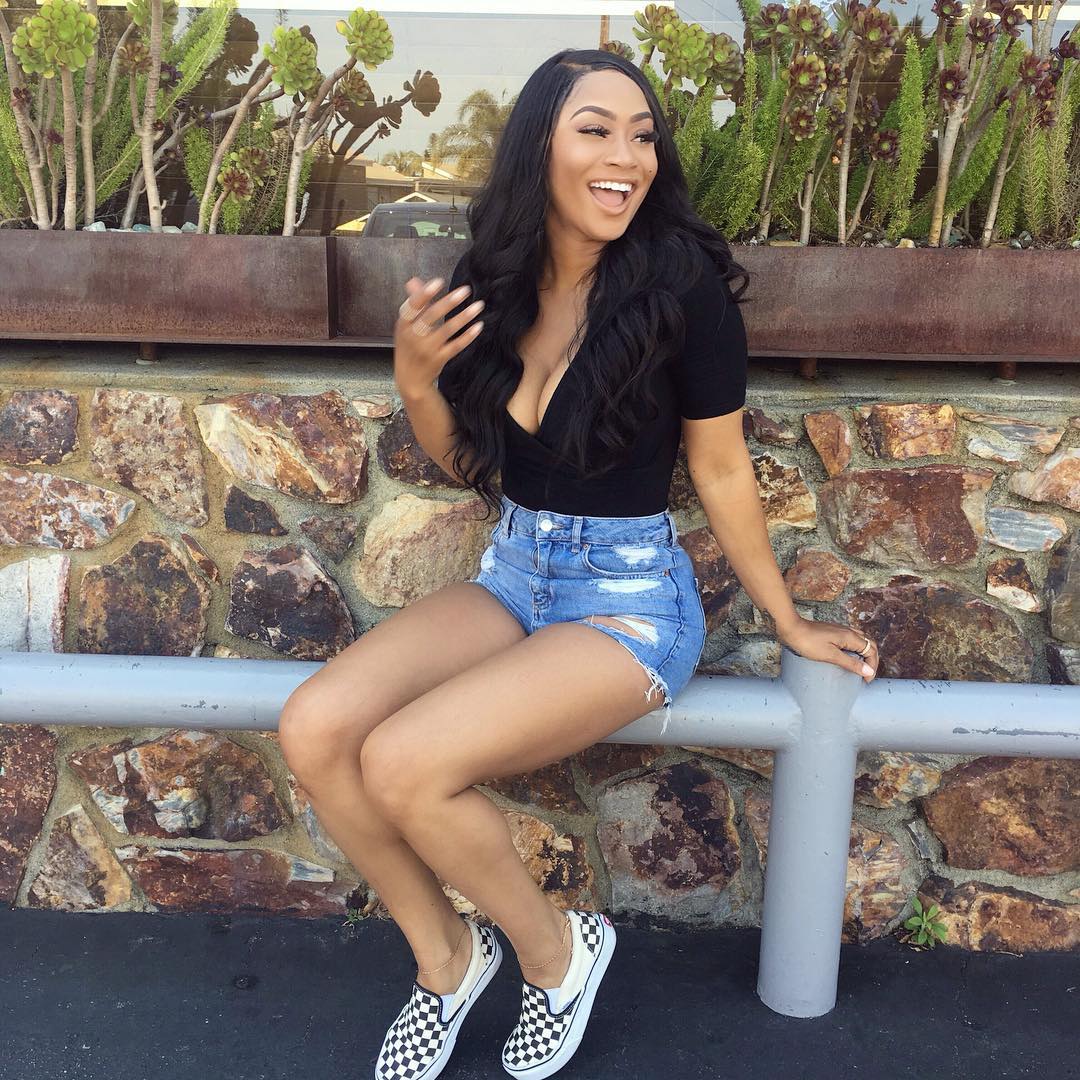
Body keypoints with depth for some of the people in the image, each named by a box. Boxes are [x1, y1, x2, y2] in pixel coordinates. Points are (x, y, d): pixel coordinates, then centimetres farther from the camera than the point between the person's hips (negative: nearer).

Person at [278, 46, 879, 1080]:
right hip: (511, 574, 6)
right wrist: (415, 381, -10)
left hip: (631, 598, -5)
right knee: (314, 726, -15)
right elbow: (463, 461, 10)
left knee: (403, 763, -24)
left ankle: (554, 947, 7)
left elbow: (721, 469, -5)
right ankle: (443, 954, 11)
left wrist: (787, 622, 5)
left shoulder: (682, 283, -16)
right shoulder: (492, 283, -1)